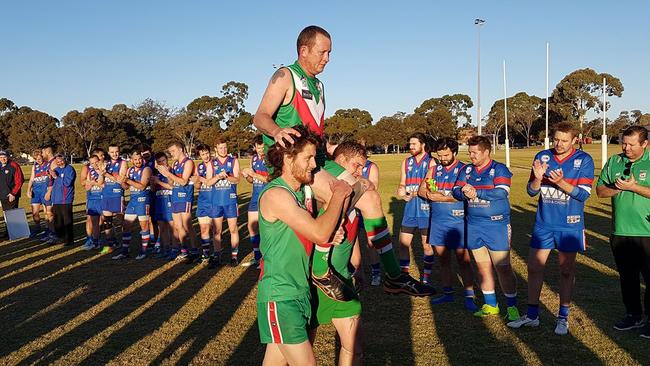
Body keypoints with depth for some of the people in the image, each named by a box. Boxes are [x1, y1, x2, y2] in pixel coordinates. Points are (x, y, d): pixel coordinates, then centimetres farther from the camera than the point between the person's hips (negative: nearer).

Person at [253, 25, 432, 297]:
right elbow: (260, 117, -16)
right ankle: (320, 270, -16)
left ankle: (393, 276, 1)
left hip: (316, 157, 8)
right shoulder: (285, 77, -4)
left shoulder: (317, 85, 21)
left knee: (369, 197, -3)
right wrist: (276, 131, -36)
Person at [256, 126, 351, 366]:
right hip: (280, 296, -8)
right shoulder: (276, 194, -19)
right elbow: (319, 233, -23)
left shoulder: (300, 192, 11)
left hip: (299, 291, 8)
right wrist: (338, 195, -11)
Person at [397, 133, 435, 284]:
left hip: (426, 209, -5)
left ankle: (426, 278, 17)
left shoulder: (431, 162, -7)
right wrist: (401, 190, -6)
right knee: (403, 243, 6)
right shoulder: (407, 162, 11)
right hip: (410, 208, 5)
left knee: (427, 245, 6)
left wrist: (415, 193, -21)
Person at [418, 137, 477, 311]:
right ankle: (447, 293, 24)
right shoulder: (434, 170, 10)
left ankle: (469, 297, 7)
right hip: (437, 220, 6)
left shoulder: (464, 170, -6)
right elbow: (421, 190, 7)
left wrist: (442, 198, -19)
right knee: (443, 259, 13)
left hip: (457, 221, -5)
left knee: (463, 260, -1)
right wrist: (430, 195, -14)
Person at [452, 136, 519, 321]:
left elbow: (502, 192, -19)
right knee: (483, 267, 12)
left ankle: (512, 307, 9)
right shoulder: (467, 170, 10)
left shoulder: (499, 169, -6)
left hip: (496, 225, -6)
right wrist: (464, 193, -18)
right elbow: (456, 190, 5)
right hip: (473, 226, 6)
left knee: (503, 268, -3)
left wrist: (476, 192, -23)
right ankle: (490, 305, 24)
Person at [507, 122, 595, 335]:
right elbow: (532, 191, 2)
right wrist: (538, 178, -19)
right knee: (534, 268, 5)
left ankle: (563, 317, 22)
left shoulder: (584, 160, -5)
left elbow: (584, 194, -11)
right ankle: (532, 315, 18)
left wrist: (560, 182, -25)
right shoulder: (542, 157, 1)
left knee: (566, 271, 9)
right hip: (543, 223, 3)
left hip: (569, 226, -3)